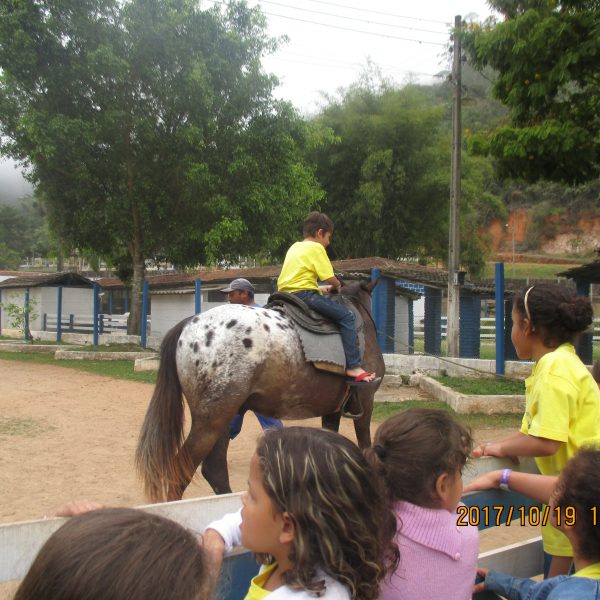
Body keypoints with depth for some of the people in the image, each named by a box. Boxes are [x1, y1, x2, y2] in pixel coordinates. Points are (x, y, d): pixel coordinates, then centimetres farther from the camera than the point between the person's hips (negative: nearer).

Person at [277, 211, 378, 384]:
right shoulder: (316, 248, -5)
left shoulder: (294, 247, 21)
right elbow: (330, 277, -10)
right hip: (304, 294, -9)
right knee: (346, 316, -10)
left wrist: (320, 289, 22)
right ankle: (353, 366, -15)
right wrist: (337, 286, 12)